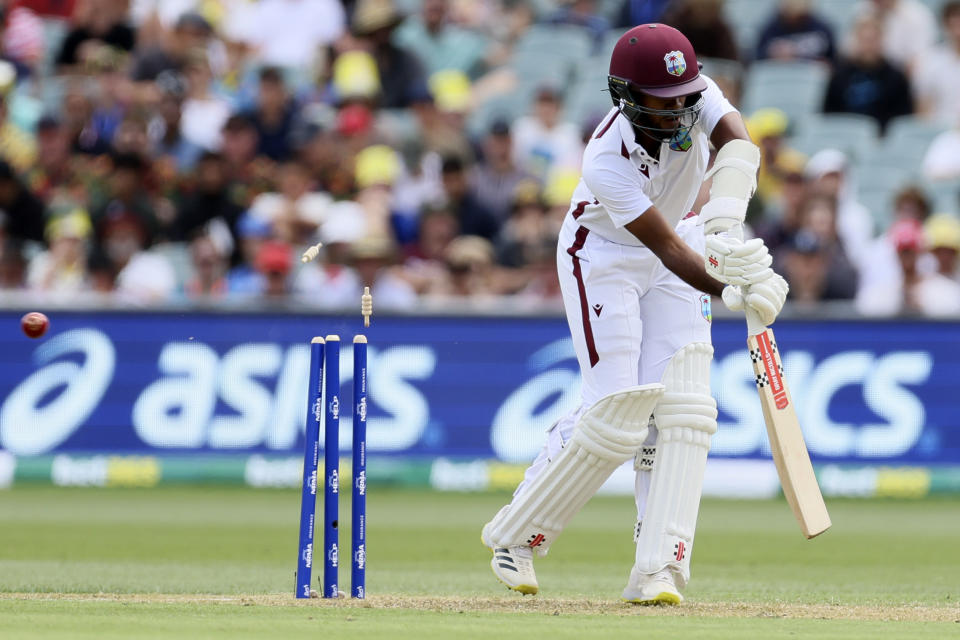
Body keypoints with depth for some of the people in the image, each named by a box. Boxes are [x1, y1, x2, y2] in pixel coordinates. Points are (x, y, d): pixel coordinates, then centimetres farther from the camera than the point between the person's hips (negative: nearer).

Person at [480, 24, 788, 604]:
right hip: (603, 257, -5)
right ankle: (515, 536, 6)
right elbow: (668, 249, -35)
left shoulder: (697, 95, -23)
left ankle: (658, 570, -12)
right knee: (615, 416, -13)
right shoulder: (609, 162, -34)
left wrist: (725, 218, -58)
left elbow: (740, 146, -41)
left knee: (683, 408, -10)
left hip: (677, 247, 5)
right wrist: (733, 292, -47)